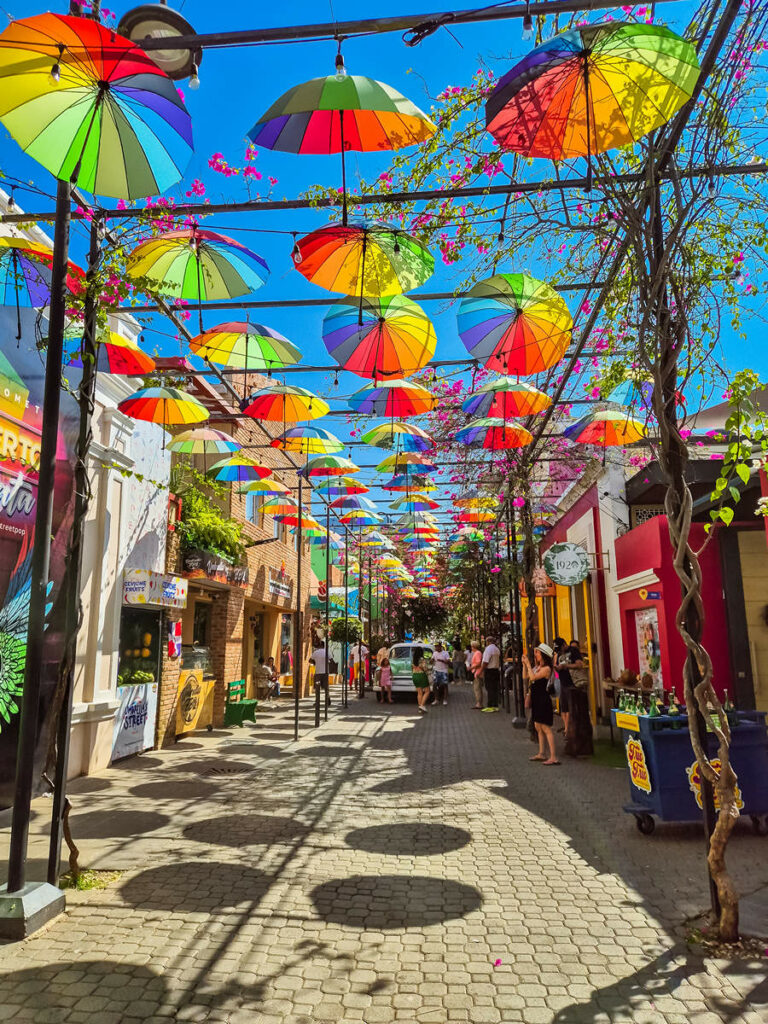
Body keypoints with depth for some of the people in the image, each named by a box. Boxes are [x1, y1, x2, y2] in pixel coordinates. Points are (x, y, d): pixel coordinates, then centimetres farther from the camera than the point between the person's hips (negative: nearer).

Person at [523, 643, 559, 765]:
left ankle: (553, 757, -7)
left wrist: (528, 664, -17)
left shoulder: (546, 669, -14)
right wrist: (524, 664, 7)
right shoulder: (536, 667, 12)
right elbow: (525, 677, 15)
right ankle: (541, 754, 24)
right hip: (536, 699, 9)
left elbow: (533, 677, -24)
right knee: (538, 727, 14)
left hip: (543, 700, -9)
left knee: (546, 728, -8)